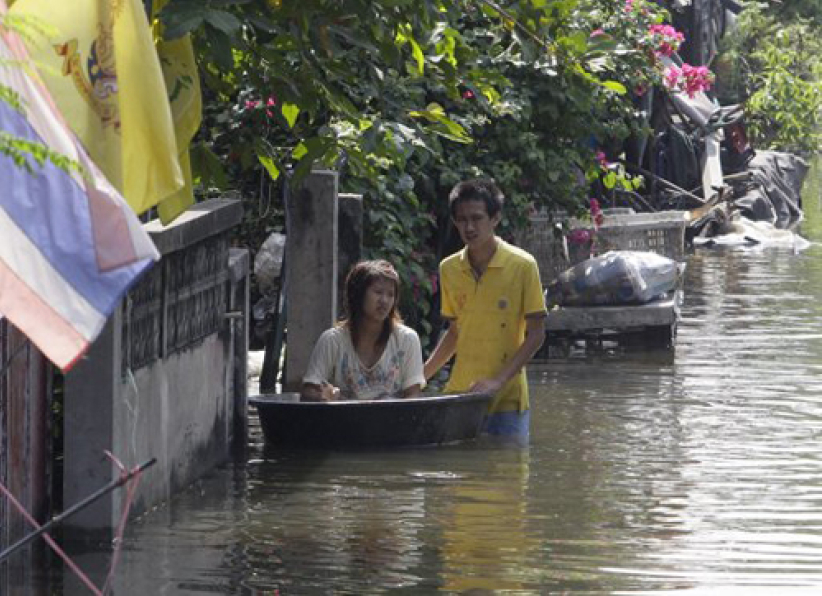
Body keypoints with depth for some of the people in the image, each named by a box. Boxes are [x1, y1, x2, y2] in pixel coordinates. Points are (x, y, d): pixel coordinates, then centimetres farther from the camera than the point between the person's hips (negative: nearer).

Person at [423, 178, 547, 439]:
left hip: (506, 400, -4)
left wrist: (499, 381, -16)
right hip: (458, 395, 4)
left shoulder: (522, 266, -7)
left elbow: (536, 334, -6)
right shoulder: (449, 269, 7)